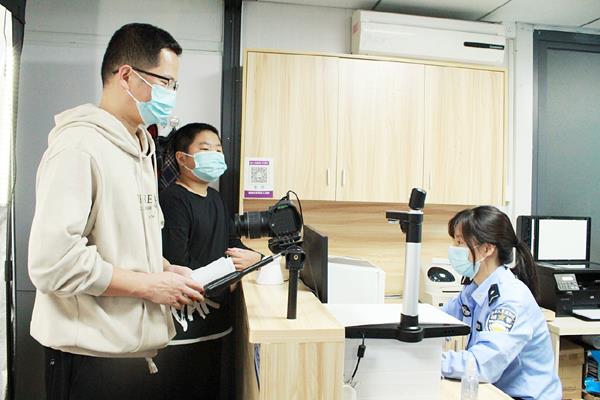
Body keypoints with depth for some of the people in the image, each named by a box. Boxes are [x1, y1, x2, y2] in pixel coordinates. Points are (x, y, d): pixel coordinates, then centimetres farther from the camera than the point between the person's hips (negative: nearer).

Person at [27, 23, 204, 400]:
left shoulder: (140, 147, 10)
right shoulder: (79, 147, -18)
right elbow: (53, 262, -25)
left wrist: (166, 268, 1)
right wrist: (151, 284, -18)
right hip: (92, 355, -8)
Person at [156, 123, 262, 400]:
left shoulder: (215, 198, 13)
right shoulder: (173, 200, -17)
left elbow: (231, 240, 22)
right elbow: (176, 266, -25)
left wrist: (252, 257, -1)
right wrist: (228, 265, -13)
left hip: (217, 320, 9)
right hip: (185, 326, -9)